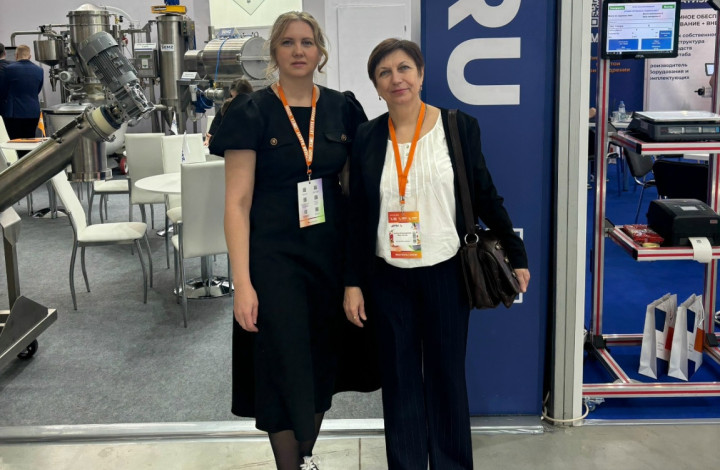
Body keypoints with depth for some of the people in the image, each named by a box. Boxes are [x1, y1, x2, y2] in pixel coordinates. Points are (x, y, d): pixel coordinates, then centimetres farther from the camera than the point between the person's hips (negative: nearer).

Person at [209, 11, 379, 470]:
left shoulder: (342, 109, 4)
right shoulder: (253, 113, -6)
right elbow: (237, 202, -9)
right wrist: (243, 284, -16)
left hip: (332, 254, 4)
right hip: (274, 257, -4)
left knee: (324, 364, 14)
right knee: (285, 371, -2)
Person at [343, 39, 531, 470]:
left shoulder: (459, 127, -2)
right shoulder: (367, 138, 2)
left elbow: (485, 196, 3)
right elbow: (358, 216, 4)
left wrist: (517, 256, 4)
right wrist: (354, 283, 2)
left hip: (446, 273, -1)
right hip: (389, 278, 1)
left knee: (447, 376, 8)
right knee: (400, 379, 9)